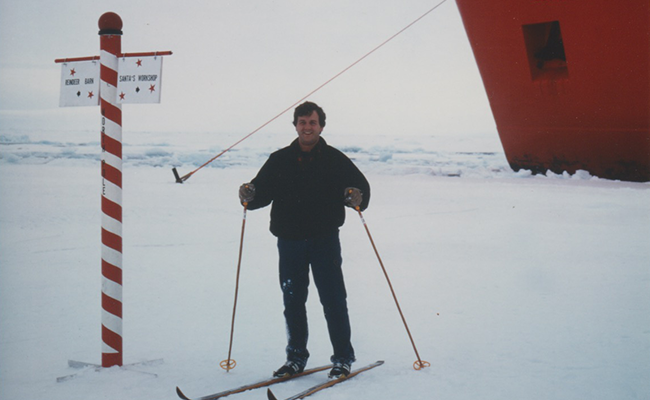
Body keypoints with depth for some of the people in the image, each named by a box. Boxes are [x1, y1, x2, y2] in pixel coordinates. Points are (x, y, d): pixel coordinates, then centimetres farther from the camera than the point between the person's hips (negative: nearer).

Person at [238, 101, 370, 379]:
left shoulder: (335, 160, 1)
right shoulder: (280, 160, 7)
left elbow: (361, 185, 0)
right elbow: (263, 190, 7)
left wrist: (357, 197, -22)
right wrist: (250, 195, -15)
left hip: (325, 240, -3)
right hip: (290, 241, 3)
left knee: (333, 299, -2)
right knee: (292, 301, 10)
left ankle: (342, 358, 10)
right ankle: (296, 357, 24)